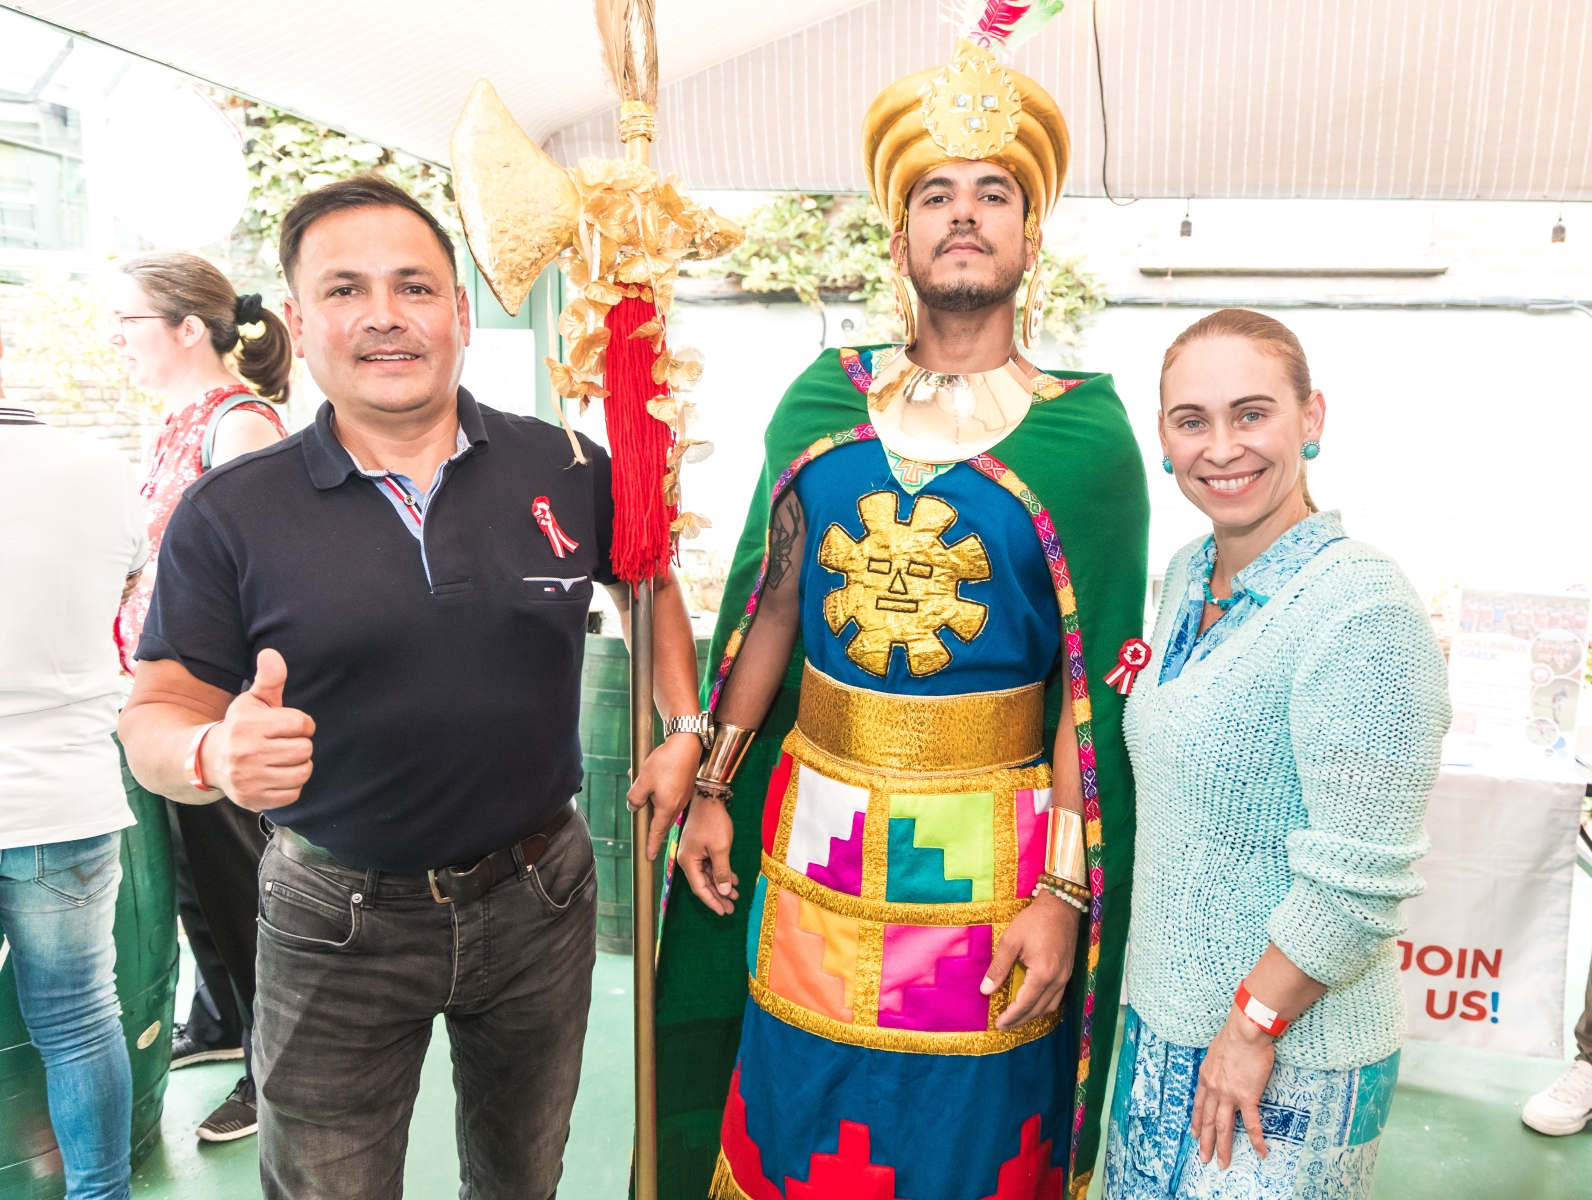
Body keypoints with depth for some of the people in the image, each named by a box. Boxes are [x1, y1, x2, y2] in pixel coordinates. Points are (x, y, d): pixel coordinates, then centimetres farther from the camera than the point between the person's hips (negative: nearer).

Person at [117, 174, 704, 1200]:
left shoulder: (568, 469, -5)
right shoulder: (229, 513, -9)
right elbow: (158, 712, -5)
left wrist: (688, 728, 1)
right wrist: (217, 753, -28)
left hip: (538, 894, 2)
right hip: (338, 917, -1)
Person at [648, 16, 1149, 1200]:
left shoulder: (1084, 433, -7)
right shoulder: (824, 399, 2)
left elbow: (1091, 687, -8)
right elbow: (771, 607, 7)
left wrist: (1061, 893, -11)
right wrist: (715, 788, 5)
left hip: (986, 851, -2)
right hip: (816, 825, 3)